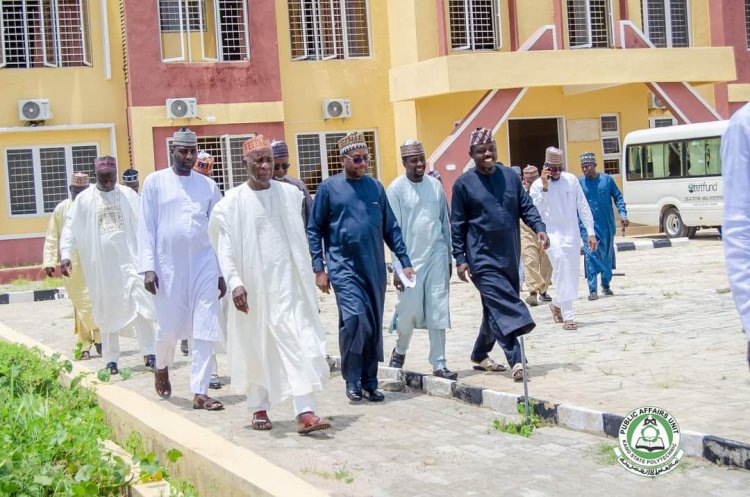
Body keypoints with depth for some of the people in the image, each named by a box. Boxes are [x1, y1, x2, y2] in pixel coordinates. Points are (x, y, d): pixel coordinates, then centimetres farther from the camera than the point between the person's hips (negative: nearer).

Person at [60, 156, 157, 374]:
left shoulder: (128, 195, 3)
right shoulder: (84, 199, 3)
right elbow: (70, 228, 2)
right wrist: (65, 254, -11)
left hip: (129, 260, -1)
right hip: (101, 265, 1)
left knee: (141, 305, -10)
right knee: (107, 311, 7)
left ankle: (149, 353, -3)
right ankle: (111, 359, 15)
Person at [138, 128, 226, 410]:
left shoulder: (208, 186, 8)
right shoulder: (155, 182, 3)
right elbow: (146, 227, 1)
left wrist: (223, 271, 9)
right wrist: (148, 267, -7)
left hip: (204, 265, 2)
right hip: (169, 265, -1)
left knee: (205, 331, -3)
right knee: (168, 328, 7)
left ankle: (200, 392, 2)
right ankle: (162, 368, 38)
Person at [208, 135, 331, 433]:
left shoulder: (291, 194, 5)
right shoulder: (232, 202, -3)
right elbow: (225, 249, -8)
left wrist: (308, 276, 16)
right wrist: (235, 282, -21)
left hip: (288, 282, 2)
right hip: (253, 285, -1)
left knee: (299, 343, -8)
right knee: (256, 348, 10)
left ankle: (305, 412, -12)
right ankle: (259, 408, 26)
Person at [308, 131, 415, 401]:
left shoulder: (375, 187, 10)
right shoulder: (329, 187, 0)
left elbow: (390, 227, 13)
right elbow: (314, 229, 2)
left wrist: (404, 261, 6)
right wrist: (318, 268, -4)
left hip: (375, 268, 4)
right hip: (344, 267, -4)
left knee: (374, 325, 6)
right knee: (355, 319, -17)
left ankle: (369, 381, 18)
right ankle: (352, 379, -2)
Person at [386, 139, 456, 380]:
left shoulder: (435, 185, 7)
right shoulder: (396, 189, -5)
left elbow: (445, 222, 13)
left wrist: (449, 257, 13)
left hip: (437, 254, 3)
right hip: (411, 258, -3)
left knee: (438, 310, 1)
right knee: (408, 308, 0)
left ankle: (439, 364, 5)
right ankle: (400, 350, 29)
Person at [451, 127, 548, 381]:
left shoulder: (510, 176, 9)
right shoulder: (463, 184, -2)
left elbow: (526, 207, 10)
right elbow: (457, 225, 0)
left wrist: (539, 228, -9)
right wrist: (460, 259, -4)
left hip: (510, 257, 5)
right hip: (483, 258, -5)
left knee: (497, 309, 13)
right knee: (504, 307, -17)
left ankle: (479, 355, 30)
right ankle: (516, 360, -23)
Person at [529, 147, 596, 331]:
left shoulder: (571, 180, 3)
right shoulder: (537, 185, -4)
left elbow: (583, 206, 7)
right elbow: (535, 211, -16)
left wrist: (590, 232, 4)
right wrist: (544, 187, -20)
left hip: (572, 234, 4)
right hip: (552, 234, -4)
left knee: (572, 274, 9)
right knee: (562, 269, -21)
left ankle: (556, 304, 36)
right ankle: (568, 317, -22)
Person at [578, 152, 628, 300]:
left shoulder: (607, 179, 1)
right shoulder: (579, 182, -2)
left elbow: (618, 197, 5)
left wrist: (622, 213, -5)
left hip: (608, 225, 2)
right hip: (589, 227, -2)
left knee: (607, 255, 14)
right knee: (591, 257, -10)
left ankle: (606, 285, 31)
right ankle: (592, 290, -9)